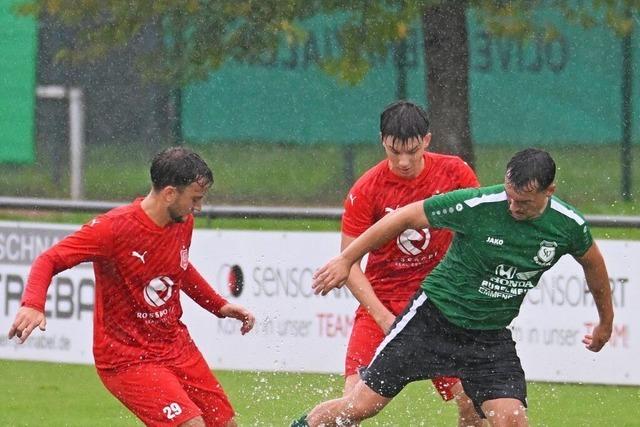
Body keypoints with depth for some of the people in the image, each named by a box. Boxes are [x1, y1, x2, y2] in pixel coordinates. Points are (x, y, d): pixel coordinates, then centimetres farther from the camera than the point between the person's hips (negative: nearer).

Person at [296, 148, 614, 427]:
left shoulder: (569, 226, -11)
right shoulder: (476, 204, -22)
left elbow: (592, 262, 13)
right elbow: (405, 217, -10)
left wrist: (605, 323, 26)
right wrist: (346, 260, -6)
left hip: (491, 336, 3)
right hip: (433, 319, -3)